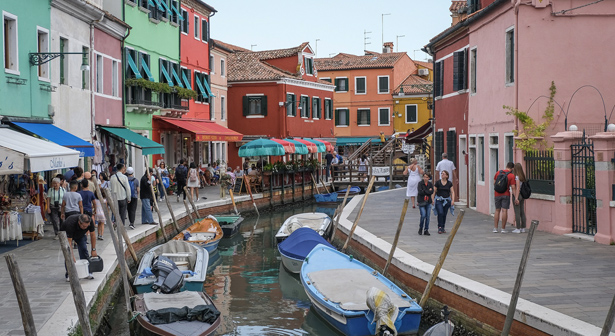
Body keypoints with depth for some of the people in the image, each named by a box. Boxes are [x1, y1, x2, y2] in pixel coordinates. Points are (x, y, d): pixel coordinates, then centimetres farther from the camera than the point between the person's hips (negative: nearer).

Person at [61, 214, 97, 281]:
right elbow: (69, 242, -42)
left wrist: (93, 250, -19)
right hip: (67, 233, -3)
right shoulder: (70, 223, -44)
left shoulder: (90, 222, -33)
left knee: (84, 250, -8)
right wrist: (72, 257, -47)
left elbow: (92, 235, -18)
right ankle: (68, 273, -6)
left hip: (80, 234, 3)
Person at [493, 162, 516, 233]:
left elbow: (494, 182, 11)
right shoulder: (512, 175, -9)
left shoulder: (498, 173, 2)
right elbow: (513, 187, -13)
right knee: (504, 211, -1)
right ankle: (503, 229, -2)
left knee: (497, 211, 11)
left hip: (497, 194, 3)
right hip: (506, 195, -3)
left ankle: (495, 228, 6)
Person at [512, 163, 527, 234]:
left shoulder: (517, 177, -14)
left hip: (516, 195, -8)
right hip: (522, 195, 8)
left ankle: (518, 229, -3)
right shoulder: (523, 177, 9)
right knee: (522, 212, 12)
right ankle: (523, 228, 16)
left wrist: (516, 198, -20)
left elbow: (518, 188, -19)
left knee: (517, 213, -4)